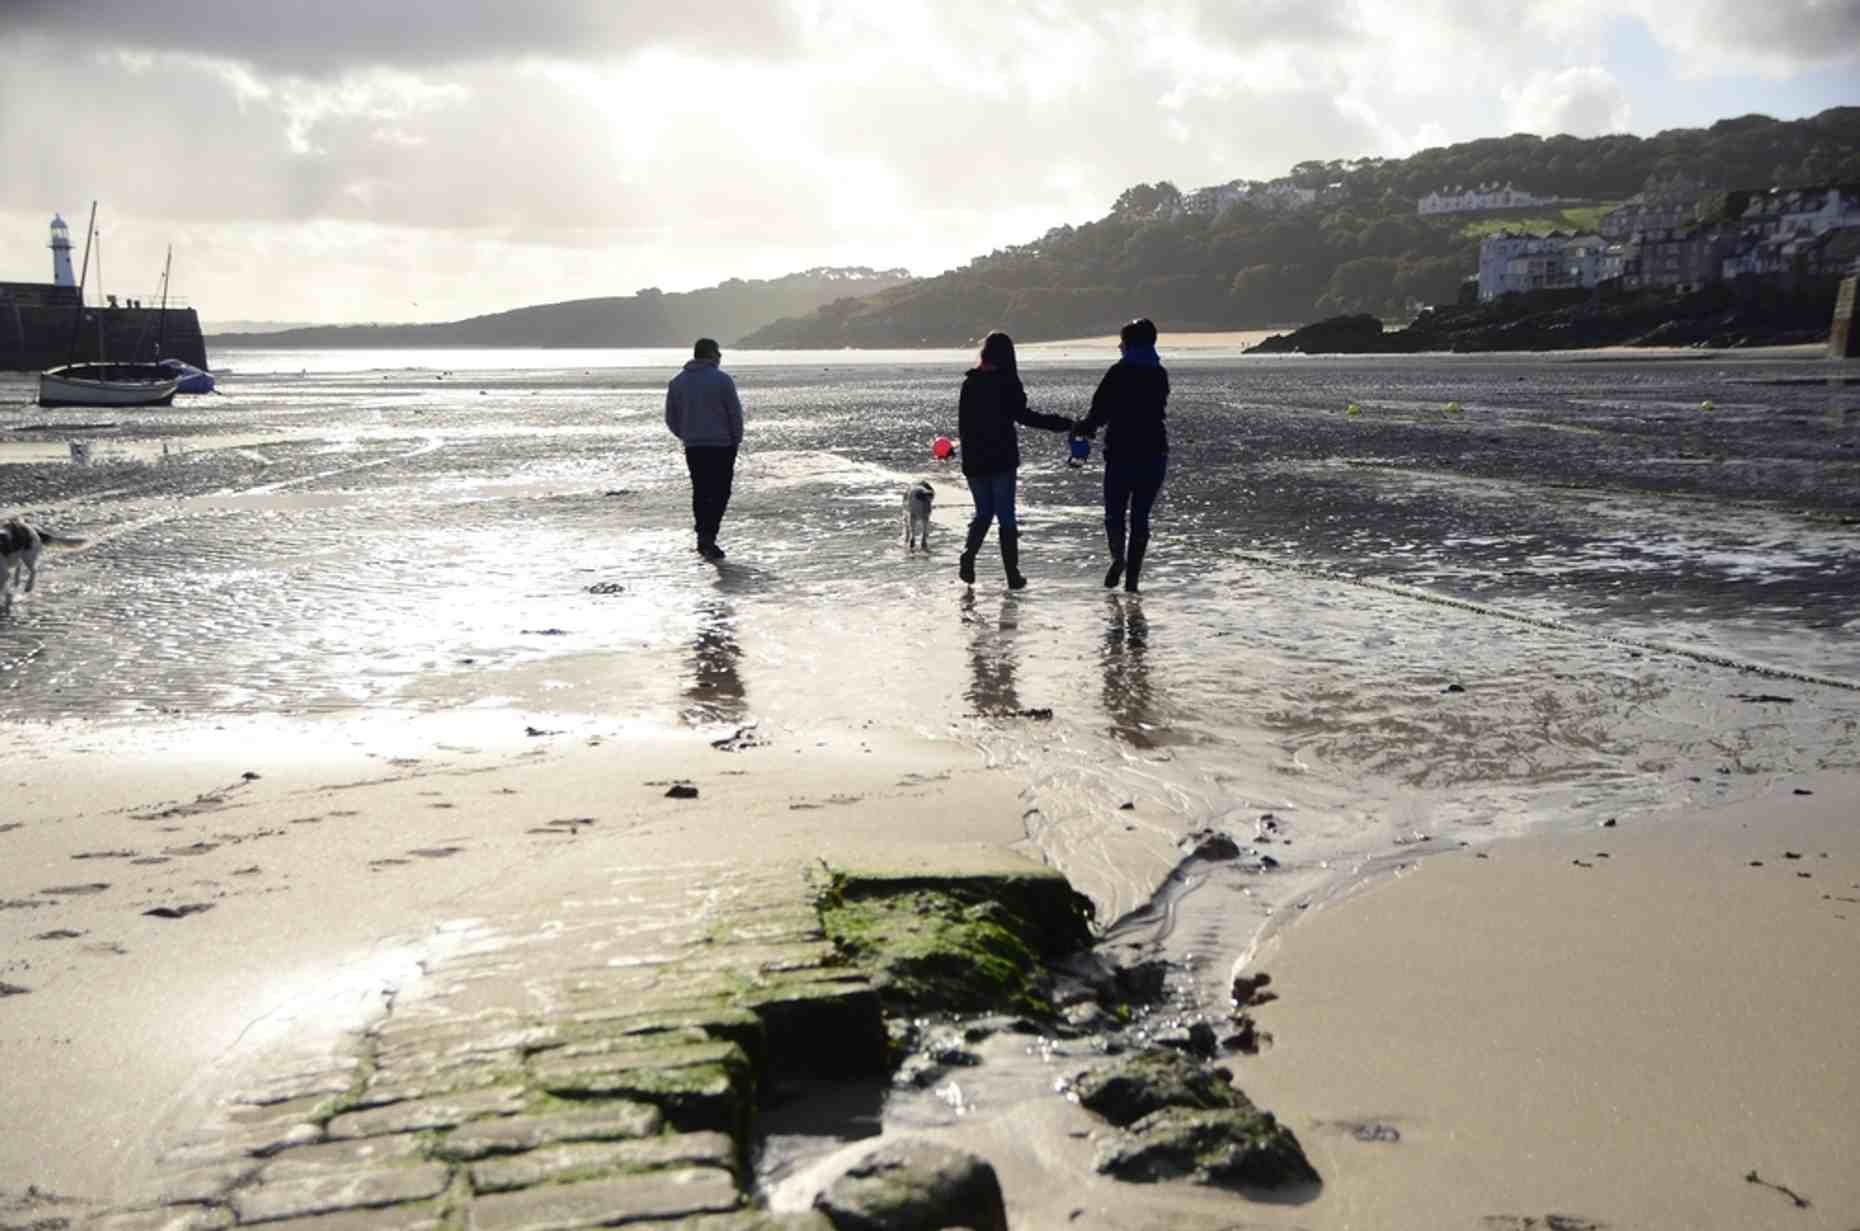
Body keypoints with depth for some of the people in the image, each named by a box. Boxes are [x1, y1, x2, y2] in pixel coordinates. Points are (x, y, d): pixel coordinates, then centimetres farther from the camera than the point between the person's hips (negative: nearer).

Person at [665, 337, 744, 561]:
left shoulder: (677, 382, 7)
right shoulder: (722, 379, -7)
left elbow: (670, 418, 10)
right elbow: (735, 413, -6)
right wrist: (737, 440, 6)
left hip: (693, 447, 4)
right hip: (722, 445, -4)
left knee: (700, 492, 12)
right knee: (720, 492, -1)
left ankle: (704, 539, 11)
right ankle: (708, 537, -15)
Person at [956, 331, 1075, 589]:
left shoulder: (970, 383, 7)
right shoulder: (1006, 381, -9)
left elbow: (963, 422, 11)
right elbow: (1021, 414, -16)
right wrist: (1062, 424, -15)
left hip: (973, 460, 4)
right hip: (1002, 458, -4)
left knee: (983, 513, 16)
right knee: (1006, 515, 3)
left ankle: (968, 555, -8)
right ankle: (1012, 574, 2)